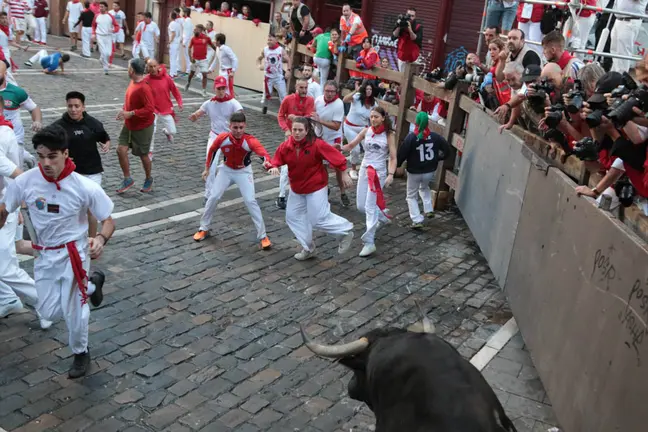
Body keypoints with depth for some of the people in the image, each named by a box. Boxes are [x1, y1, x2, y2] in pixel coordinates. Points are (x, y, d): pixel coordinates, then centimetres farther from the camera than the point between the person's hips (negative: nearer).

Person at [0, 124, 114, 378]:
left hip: (74, 253, -4)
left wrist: (101, 239, -32)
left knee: (73, 310, 0)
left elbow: (108, 221, -12)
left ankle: (81, 353, 31)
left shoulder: (85, 187, -22)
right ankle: (91, 285, 37)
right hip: (44, 255, 4)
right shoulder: (24, 182, -15)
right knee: (49, 313, 12)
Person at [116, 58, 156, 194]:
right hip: (129, 125, 7)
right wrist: (124, 111, 1)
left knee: (143, 155, 8)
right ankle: (127, 179, 13)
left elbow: (150, 108, -29)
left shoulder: (144, 88, -25)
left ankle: (149, 179, 32)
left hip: (143, 128, -7)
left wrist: (130, 114, -27)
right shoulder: (133, 82, 2)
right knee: (121, 149, -1)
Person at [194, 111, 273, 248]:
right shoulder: (222, 138, -23)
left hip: (243, 171, -2)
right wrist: (207, 168, 7)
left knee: (250, 201, -12)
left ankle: (263, 236, -2)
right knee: (213, 197, 2)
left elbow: (264, 154, -46)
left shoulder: (250, 141, -31)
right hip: (226, 170, 3)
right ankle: (204, 229, 22)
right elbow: (212, 150, -1)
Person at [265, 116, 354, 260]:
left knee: (319, 219, -5)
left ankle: (346, 231, 21)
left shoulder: (316, 144, -23)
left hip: (316, 187, -6)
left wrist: (344, 174, -12)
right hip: (297, 188, 6)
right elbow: (276, 160, -5)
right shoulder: (285, 146, -11)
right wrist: (273, 167, -29)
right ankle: (308, 248, 30)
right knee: (293, 216, 13)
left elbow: (336, 156, -17)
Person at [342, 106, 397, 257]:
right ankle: (382, 217, 39)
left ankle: (369, 242, -9)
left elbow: (393, 158, -7)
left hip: (379, 172, -5)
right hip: (364, 169, 5)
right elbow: (351, 145, 6)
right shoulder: (366, 131, 2)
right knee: (361, 205, 10)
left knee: (370, 206, -12)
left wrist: (391, 175, -22)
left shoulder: (389, 134, -6)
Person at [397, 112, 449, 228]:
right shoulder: (435, 136, -6)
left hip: (414, 172, -4)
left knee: (411, 196, 13)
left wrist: (397, 164, 0)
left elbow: (401, 154, -17)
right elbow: (446, 149, 1)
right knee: (425, 188, 35)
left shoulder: (411, 137, -18)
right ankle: (429, 209, 24)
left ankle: (417, 220, 3)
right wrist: (438, 158, 16)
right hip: (430, 171, 4)